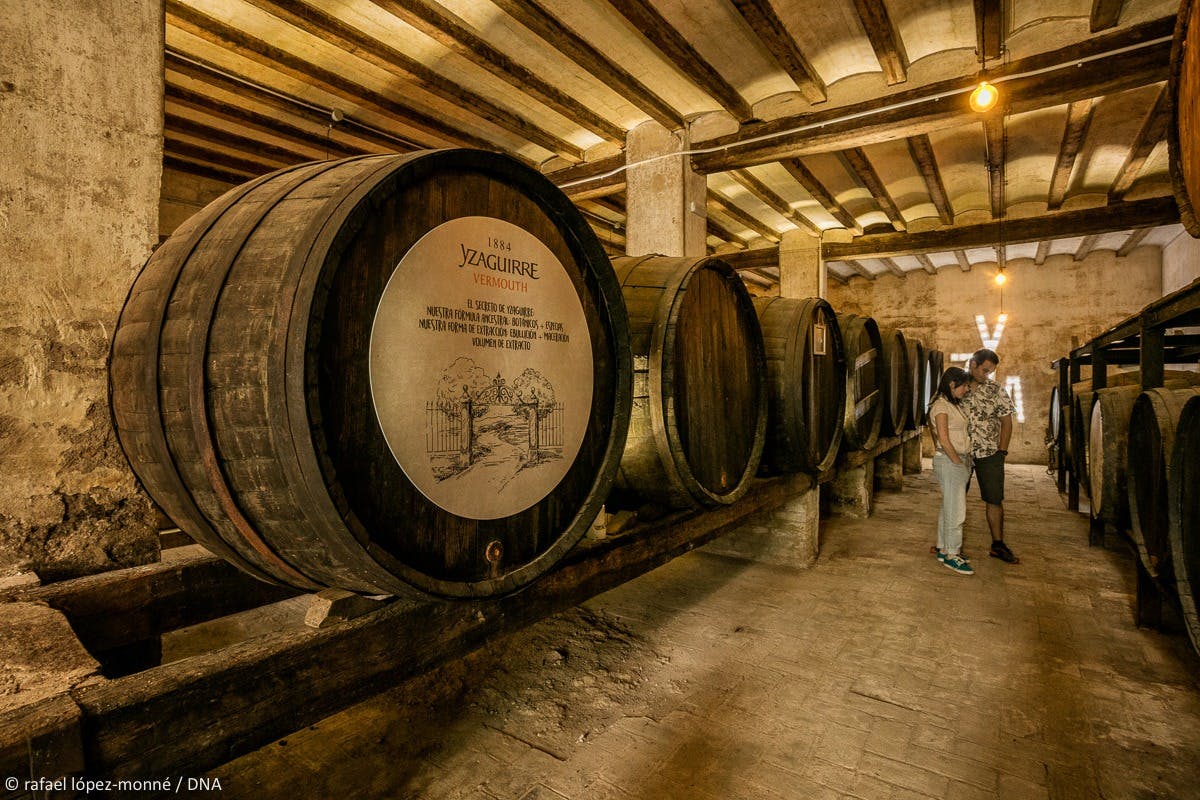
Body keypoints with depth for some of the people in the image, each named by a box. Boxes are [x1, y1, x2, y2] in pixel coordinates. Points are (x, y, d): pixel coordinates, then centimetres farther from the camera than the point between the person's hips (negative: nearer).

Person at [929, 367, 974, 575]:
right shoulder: (941, 406, -13)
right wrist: (958, 463, -13)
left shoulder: (956, 405, 16)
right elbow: (944, 440, -18)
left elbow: (962, 436, 17)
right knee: (956, 510, -5)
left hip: (960, 460, 9)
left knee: (948, 507, 14)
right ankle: (952, 554, 3)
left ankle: (943, 549, 22)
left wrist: (965, 463, 9)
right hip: (948, 461, -9)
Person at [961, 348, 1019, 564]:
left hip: (989, 455, 1)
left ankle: (998, 545, 18)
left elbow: (1006, 422, 4)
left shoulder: (996, 390, 0)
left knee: (994, 500, 5)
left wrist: (1002, 451, -1)